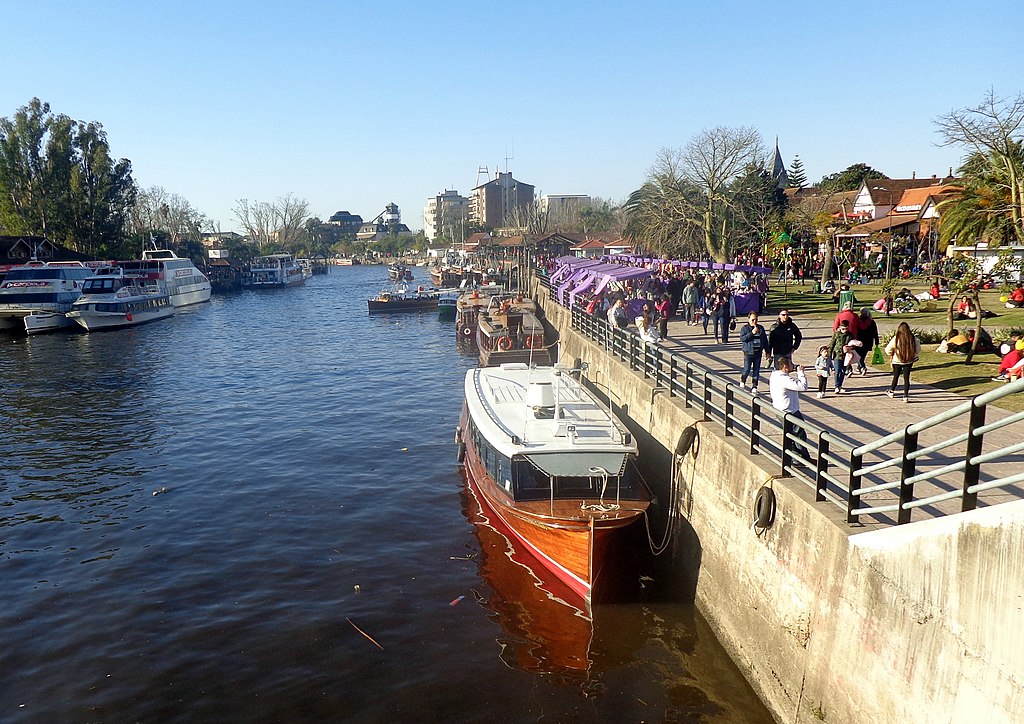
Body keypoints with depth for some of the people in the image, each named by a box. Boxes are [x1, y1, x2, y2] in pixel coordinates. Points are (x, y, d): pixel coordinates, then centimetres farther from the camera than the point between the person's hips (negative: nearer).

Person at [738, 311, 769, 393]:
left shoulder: (761, 328, 10)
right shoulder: (744, 328, -2)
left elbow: (765, 340, 15)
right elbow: (742, 338, -16)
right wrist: (752, 333, -23)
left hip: (758, 353, 4)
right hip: (748, 353, -4)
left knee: (756, 371, 4)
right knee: (747, 370, -4)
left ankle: (754, 387, 10)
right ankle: (742, 381, 26)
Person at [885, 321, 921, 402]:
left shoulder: (896, 338, -16)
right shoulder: (913, 338, -10)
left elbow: (888, 349, -10)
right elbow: (918, 350, -2)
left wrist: (892, 355, 10)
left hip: (897, 361, -1)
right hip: (909, 361, 1)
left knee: (896, 376, 18)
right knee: (906, 377, 8)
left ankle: (891, 391, 36)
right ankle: (906, 396, 6)